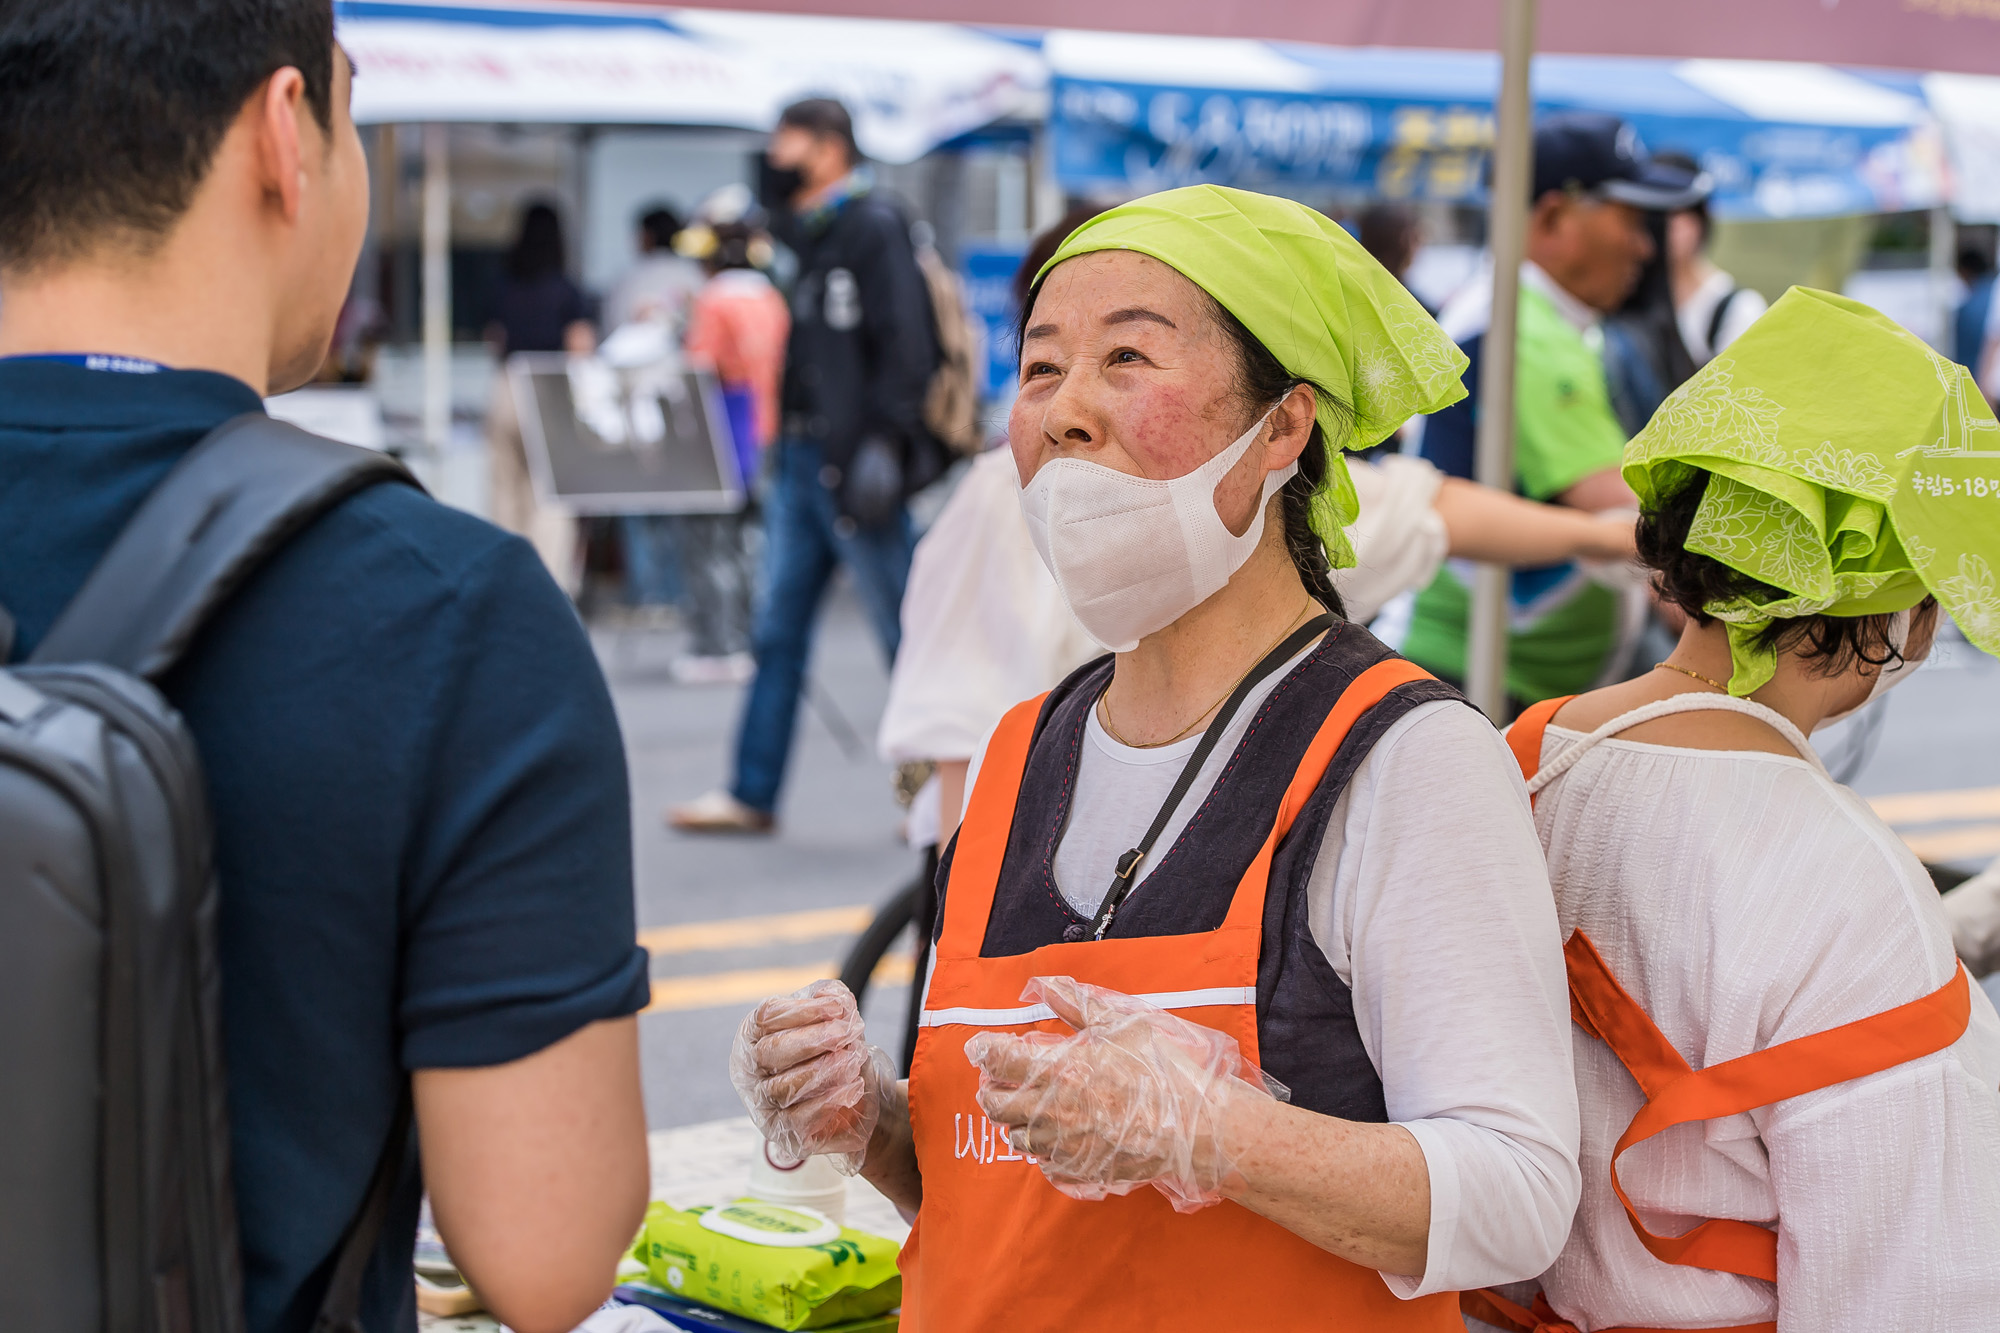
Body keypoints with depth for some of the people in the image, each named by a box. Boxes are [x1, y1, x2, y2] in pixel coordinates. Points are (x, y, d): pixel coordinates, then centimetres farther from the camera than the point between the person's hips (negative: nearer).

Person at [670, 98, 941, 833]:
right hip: (802, 459, 9)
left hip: (854, 463, -9)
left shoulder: (873, 226, -8)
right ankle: (752, 794, 13)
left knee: (905, 631, -1)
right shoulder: (811, 233, 18)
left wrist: (886, 440, -21)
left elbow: (905, 342, -17)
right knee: (778, 631, 9)